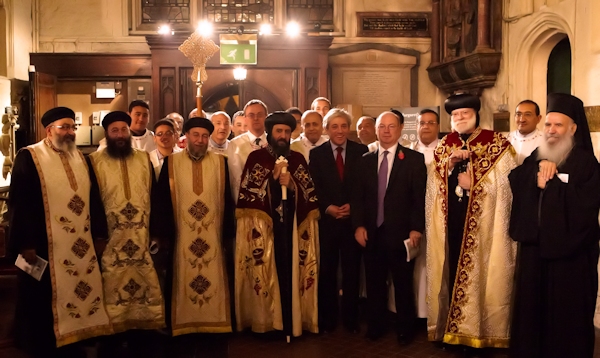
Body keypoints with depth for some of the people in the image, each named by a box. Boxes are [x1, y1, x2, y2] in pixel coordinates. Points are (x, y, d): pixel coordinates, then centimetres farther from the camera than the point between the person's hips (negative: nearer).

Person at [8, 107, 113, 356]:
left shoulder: (81, 158, 12)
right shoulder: (29, 157, -6)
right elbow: (18, 203, -10)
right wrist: (25, 243, -15)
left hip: (81, 246, 6)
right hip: (45, 246, -6)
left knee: (78, 296, 13)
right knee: (44, 305, 5)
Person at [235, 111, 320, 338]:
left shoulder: (298, 159, 12)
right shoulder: (256, 158, 3)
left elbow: (310, 194, 7)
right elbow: (247, 194, -3)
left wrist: (292, 185, -11)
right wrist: (273, 178, -13)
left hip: (293, 226, 2)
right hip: (263, 226, -2)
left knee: (291, 272, 1)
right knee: (265, 272, 0)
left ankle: (290, 322, 13)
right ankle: (266, 322, 13)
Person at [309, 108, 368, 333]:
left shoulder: (361, 151, 5)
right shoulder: (316, 154, 6)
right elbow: (314, 187, 1)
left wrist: (353, 205, -11)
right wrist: (328, 207, -12)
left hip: (353, 219, 0)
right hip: (327, 219, 0)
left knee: (352, 270, 6)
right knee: (327, 270, 5)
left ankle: (351, 318, 19)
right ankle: (327, 319, 18)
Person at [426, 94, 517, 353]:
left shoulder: (497, 144, 0)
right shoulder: (444, 145, 13)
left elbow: (506, 181, -7)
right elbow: (432, 181, 7)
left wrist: (474, 183, -11)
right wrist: (449, 162, -9)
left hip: (481, 221, -3)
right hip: (450, 220, 4)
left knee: (477, 272, -2)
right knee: (451, 270, 5)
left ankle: (476, 330, 10)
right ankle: (452, 328, 16)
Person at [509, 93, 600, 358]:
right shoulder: (535, 158, 12)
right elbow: (514, 182, -4)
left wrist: (550, 185, -15)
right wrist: (539, 166, -17)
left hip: (568, 251, -5)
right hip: (534, 246, 5)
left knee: (565, 313, 4)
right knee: (531, 308, 11)